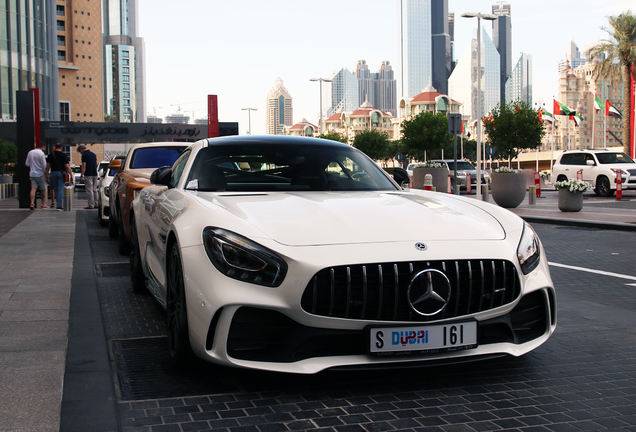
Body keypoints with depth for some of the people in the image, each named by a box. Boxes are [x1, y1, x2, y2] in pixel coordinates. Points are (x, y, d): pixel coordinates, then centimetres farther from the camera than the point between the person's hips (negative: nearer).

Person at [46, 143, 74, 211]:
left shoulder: (50, 155, 5)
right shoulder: (63, 155, -7)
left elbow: (47, 166, 6)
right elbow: (67, 166, -11)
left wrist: (47, 174, 15)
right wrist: (71, 175, -9)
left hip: (53, 172, 4)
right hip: (61, 172, -4)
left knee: (56, 189, 15)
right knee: (61, 189, -4)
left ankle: (57, 204, 20)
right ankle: (59, 205, -8)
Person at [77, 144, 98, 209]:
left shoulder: (84, 155, -9)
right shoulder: (93, 154, 14)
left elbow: (84, 165, -16)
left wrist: (81, 175, -16)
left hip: (88, 175, -8)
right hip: (95, 174, 8)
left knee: (89, 190, -5)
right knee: (95, 189, 12)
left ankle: (91, 205, -5)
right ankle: (96, 204, 14)